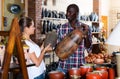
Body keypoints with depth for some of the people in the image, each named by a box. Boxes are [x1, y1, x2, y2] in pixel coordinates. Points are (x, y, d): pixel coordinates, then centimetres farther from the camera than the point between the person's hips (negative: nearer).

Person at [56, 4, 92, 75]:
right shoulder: (61, 28, 1)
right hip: (63, 66, 1)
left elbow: (89, 49, -3)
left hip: (79, 66, -1)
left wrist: (86, 35, -17)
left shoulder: (85, 28, -2)